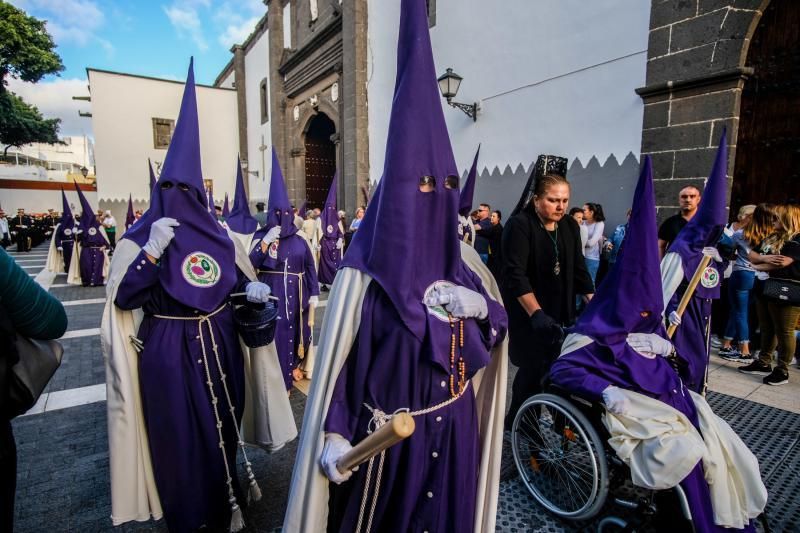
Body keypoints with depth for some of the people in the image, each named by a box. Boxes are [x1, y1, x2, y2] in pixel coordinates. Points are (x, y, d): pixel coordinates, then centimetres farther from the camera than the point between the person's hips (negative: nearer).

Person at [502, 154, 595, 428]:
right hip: (528, 316, -5)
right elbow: (516, 275, -22)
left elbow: (579, 269, 10)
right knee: (534, 369, -3)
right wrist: (537, 313, -29)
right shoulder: (519, 225, -13)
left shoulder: (570, 226, 7)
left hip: (561, 313, 6)